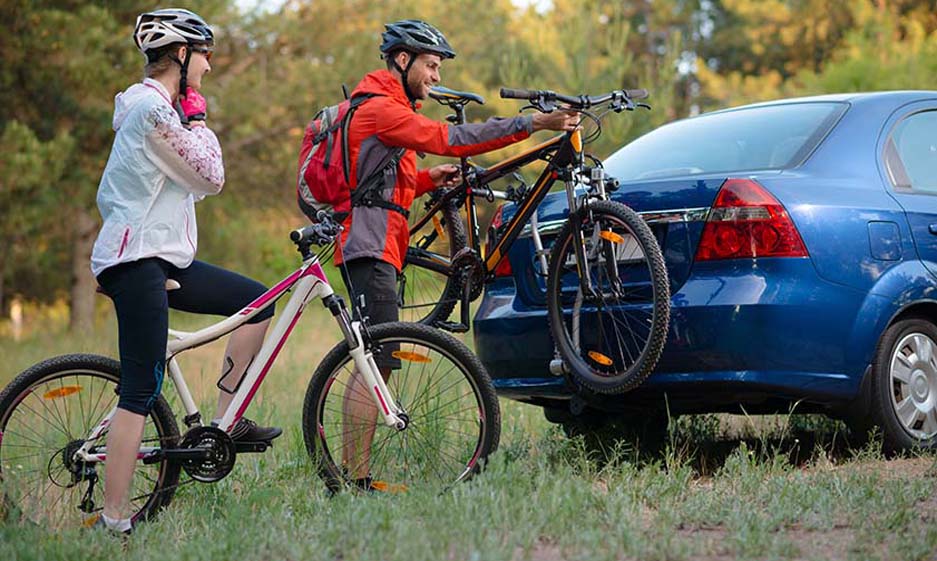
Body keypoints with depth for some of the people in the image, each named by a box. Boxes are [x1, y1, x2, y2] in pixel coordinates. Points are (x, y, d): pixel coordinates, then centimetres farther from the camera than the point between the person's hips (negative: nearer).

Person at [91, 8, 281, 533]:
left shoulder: (152, 106, 18)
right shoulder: (155, 109, -15)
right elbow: (212, 176, -10)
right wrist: (199, 120, -1)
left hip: (160, 257, 10)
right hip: (136, 261, -10)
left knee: (257, 301, 11)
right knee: (142, 392, -12)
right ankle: (113, 521, -11)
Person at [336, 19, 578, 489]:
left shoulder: (387, 108, 23)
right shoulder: (380, 108, -11)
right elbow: (448, 138, -23)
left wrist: (429, 180, 11)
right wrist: (533, 123, -26)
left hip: (374, 247, 11)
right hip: (370, 246, -11)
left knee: (372, 364, 10)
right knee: (377, 363, -16)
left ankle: (349, 475, 12)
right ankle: (354, 479, -18)